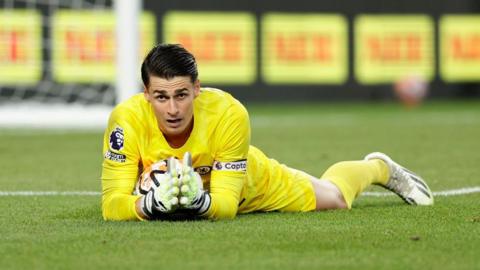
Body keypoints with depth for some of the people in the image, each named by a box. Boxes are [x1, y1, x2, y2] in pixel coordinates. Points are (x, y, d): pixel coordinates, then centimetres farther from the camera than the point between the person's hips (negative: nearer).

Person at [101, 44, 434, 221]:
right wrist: (153, 203, -60)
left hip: (249, 184, 0)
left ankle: (380, 168, 55)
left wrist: (200, 202, -58)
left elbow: (227, 203, -36)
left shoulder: (230, 115, -42)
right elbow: (113, 204, -40)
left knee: (333, 196, 24)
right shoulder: (127, 119, -41)